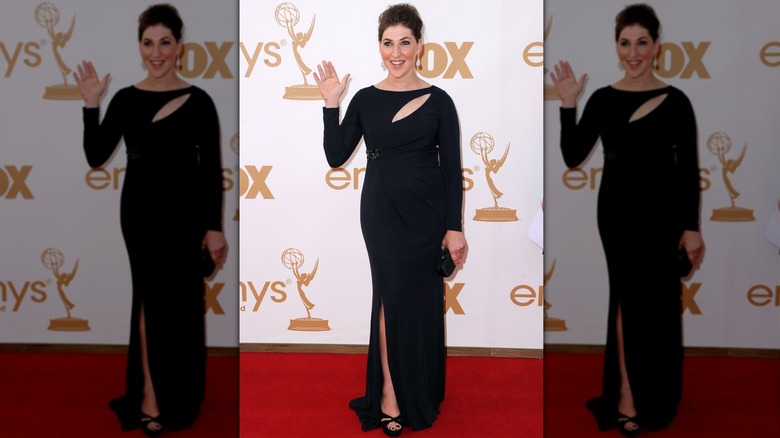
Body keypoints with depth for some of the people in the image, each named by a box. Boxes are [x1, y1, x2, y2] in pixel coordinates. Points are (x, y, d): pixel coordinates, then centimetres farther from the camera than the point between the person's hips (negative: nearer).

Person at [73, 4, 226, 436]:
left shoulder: (198, 101, -5)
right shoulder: (125, 99, 2)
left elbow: (212, 169, -4)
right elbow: (95, 157, 1)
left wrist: (214, 227, -6)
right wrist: (91, 105, -10)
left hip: (183, 211, -1)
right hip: (140, 210, 2)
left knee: (181, 302, 7)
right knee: (150, 299, 3)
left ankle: (178, 395, 24)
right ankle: (150, 395, 13)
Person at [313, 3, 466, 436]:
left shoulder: (438, 101, -1)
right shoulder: (365, 99, 3)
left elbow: (451, 169, -1)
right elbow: (336, 156, 1)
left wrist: (454, 228, -5)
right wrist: (330, 104, -8)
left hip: (427, 213, 0)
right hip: (382, 212, 0)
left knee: (423, 302, 8)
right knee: (392, 297, -2)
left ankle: (420, 395, 26)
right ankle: (389, 394, 9)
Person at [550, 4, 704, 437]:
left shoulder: (675, 102, -4)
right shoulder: (602, 99, 2)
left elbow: (688, 170, -2)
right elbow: (572, 157, -2)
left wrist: (691, 227, -5)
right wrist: (568, 105, -12)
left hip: (660, 212, -1)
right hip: (616, 211, 1)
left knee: (657, 302, 7)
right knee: (627, 298, 3)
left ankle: (653, 395, 25)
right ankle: (627, 395, 12)